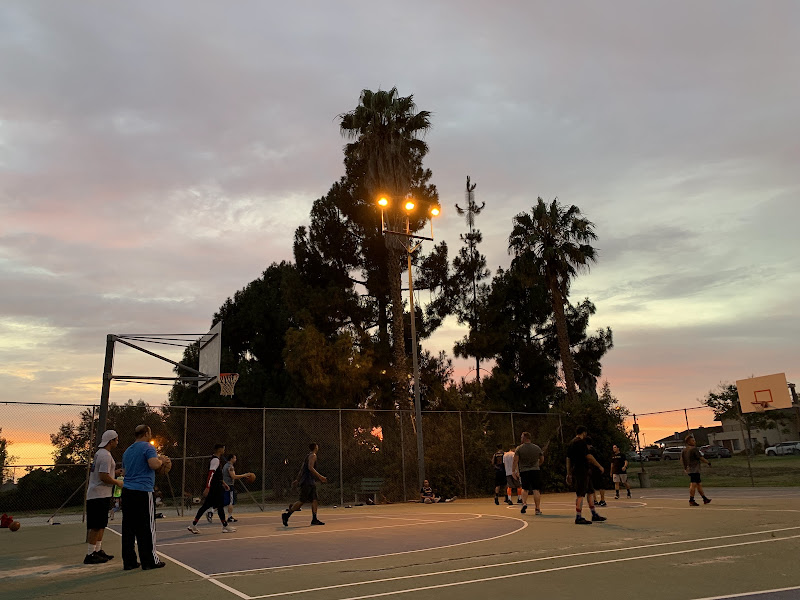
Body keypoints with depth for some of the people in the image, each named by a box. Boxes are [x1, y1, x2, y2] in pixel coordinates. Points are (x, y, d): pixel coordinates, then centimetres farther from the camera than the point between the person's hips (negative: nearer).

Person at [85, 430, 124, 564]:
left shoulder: (100, 453, 15)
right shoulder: (105, 455, -17)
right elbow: (103, 476, -23)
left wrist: (114, 472, 19)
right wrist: (117, 482, -10)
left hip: (98, 494, 11)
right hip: (99, 495, -11)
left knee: (101, 525, 15)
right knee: (96, 525, -6)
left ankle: (98, 550, 22)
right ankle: (90, 555, -2)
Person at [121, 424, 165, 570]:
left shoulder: (127, 451, 19)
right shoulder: (148, 447, -6)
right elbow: (154, 464, -21)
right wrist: (161, 461, 1)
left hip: (127, 491, 8)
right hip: (142, 491, -8)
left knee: (128, 527, 9)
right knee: (146, 528, -1)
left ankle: (128, 561, 12)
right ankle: (149, 561, 3)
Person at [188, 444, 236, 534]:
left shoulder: (216, 459, 16)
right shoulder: (215, 460, -16)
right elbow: (210, 474, -24)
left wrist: (223, 483, 30)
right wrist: (207, 488, -29)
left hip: (215, 487, 10)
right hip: (214, 488, -10)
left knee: (206, 506, 10)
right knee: (220, 506, -1)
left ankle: (193, 525, 11)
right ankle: (225, 526, 8)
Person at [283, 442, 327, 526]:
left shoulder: (309, 456, 21)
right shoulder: (313, 455, -8)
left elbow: (301, 469, 23)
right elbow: (310, 468, -22)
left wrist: (297, 480, 26)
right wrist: (320, 476, -22)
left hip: (311, 482, 10)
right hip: (307, 482, -10)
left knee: (315, 500, 3)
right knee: (302, 501, -9)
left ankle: (314, 520, 0)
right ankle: (286, 515, -2)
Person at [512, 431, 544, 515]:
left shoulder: (519, 448, -3)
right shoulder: (537, 448, 6)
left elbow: (515, 460, -9)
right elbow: (542, 460, 14)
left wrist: (515, 470, -3)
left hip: (524, 471, -1)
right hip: (535, 470, 1)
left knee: (525, 489, 16)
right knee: (536, 490, 2)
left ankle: (524, 503, -5)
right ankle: (537, 509, -1)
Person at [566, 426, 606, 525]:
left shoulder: (571, 443, 17)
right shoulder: (581, 442, -12)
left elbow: (568, 459, 18)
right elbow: (588, 457, -14)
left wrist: (569, 474, 20)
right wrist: (599, 466, -4)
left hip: (575, 471, 10)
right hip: (582, 471, -10)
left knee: (590, 491, 16)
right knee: (580, 494, -7)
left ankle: (594, 515, 22)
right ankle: (578, 518, -6)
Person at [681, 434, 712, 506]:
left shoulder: (684, 450, 12)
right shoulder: (693, 449, -12)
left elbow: (682, 460, 16)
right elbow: (701, 458, -10)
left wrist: (685, 468, 24)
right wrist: (708, 463, 3)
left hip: (689, 470, 9)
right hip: (694, 470, -9)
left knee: (699, 484, 18)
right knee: (693, 485, -11)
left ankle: (705, 499, 27)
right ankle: (691, 501, -15)